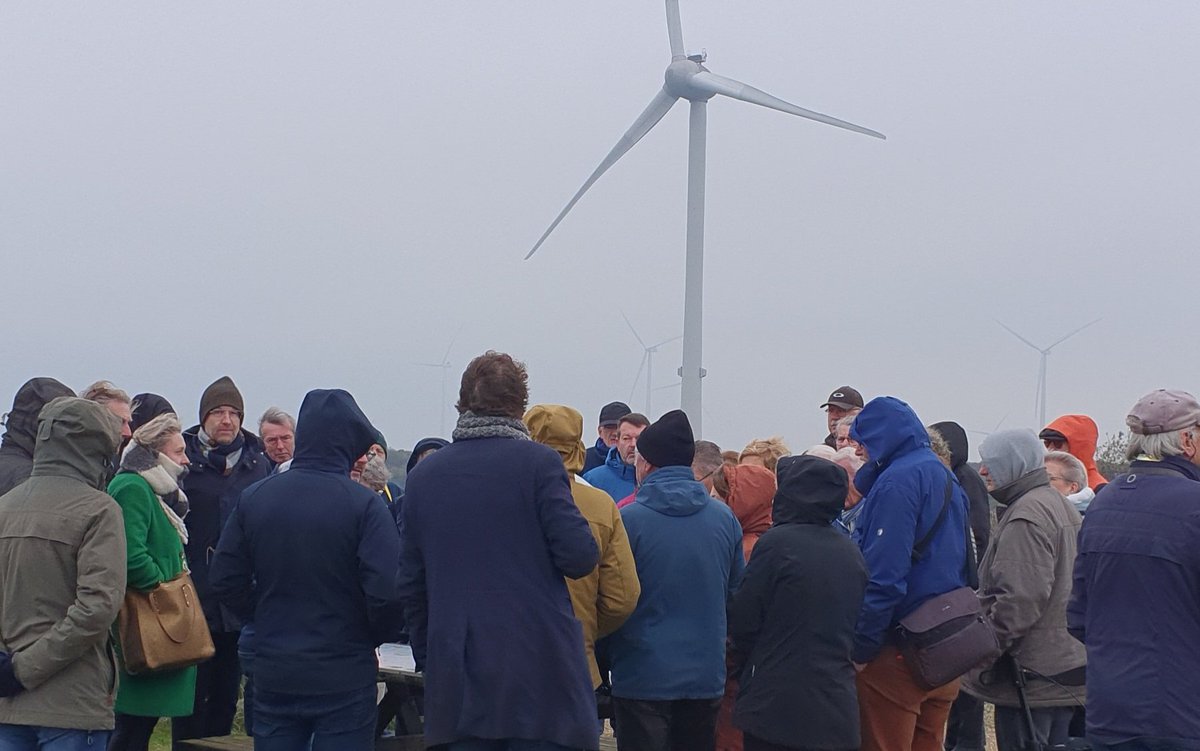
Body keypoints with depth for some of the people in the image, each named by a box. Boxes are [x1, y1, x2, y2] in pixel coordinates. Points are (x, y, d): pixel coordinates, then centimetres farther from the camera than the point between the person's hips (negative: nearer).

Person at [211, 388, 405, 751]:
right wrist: (377, 636, 0)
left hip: (273, 675, 4)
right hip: (344, 679, -4)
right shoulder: (364, 505, -13)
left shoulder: (253, 498, 1)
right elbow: (387, 591, -19)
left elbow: (225, 580, 5)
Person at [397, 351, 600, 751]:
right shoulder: (540, 463, -6)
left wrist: (426, 656, 20)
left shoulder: (423, 475, 8)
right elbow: (579, 557, -12)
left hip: (457, 676, 4)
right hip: (539, 671, -4)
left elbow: (410, 582, 11)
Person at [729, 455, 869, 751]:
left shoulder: (777, 542, -12)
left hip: (777, 705, -5)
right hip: (837, 708, 5)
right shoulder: (851, 553, 7)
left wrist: (748, 667, 10)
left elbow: (742, 623, -8)